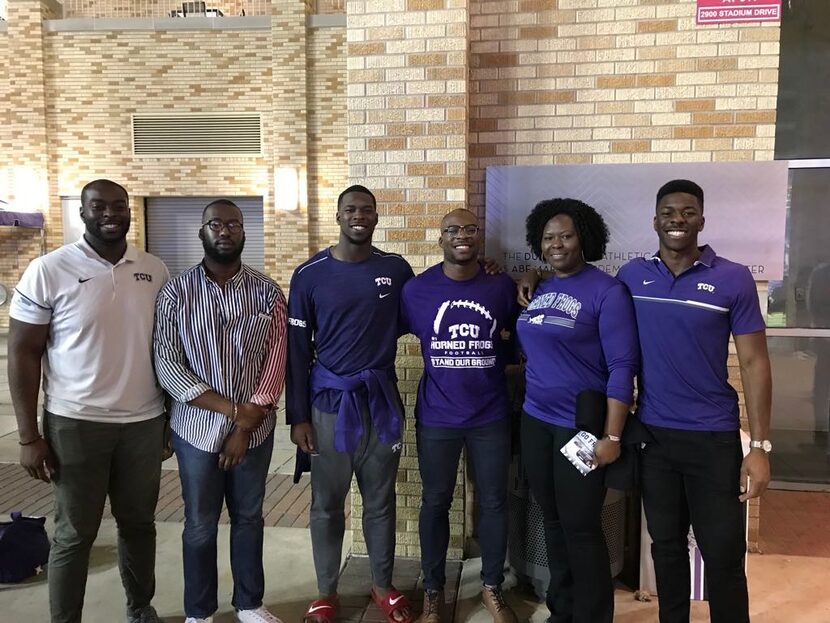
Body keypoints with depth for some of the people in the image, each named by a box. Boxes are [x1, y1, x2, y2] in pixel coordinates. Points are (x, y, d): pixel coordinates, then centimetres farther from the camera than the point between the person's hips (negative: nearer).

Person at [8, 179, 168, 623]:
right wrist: (29, 436, -8)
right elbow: (23, 354, -5)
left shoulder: (154, 270, 3)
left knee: (139, 522, 17)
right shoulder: (48, 271, -8)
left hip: (144, 421, 4)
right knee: (74, 533, 10)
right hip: (75, 423, -3)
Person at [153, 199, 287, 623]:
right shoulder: (176, 293, -5)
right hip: (197, 430, -1)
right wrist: (233, 409, -16)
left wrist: (246, 426, -11)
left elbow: (275, 362, -5)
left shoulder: (267, 292, -3)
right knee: (200, 525, 13)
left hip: (255, 430, 1)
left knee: (249, 518, 16)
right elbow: (167, 366, -11)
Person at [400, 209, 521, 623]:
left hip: (491, 417, 1)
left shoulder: (502, 286, -1)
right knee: (435, 503, 12)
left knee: (494, 502, 11)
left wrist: (493, 361, -2)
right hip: (437, 417, -1)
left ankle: (492, 587, 33)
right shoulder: (417, 289, -4)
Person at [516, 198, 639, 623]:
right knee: (553, 522, 16)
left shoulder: (606, 291, -10)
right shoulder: (537, 289, 8)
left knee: (581, 528, 5)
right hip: (535, 421, 6)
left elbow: (622, 366, -14)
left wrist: (612, 436, -18)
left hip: (581, 426, -6)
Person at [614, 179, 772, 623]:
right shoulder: (631, 276, 2)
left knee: (724, 554, 6)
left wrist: (760, 444, -9)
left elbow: (754, 362, -5)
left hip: (714, 437, -2)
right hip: (652, 435, 2)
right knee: (666, 545, 16)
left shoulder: (733, 278, -5)